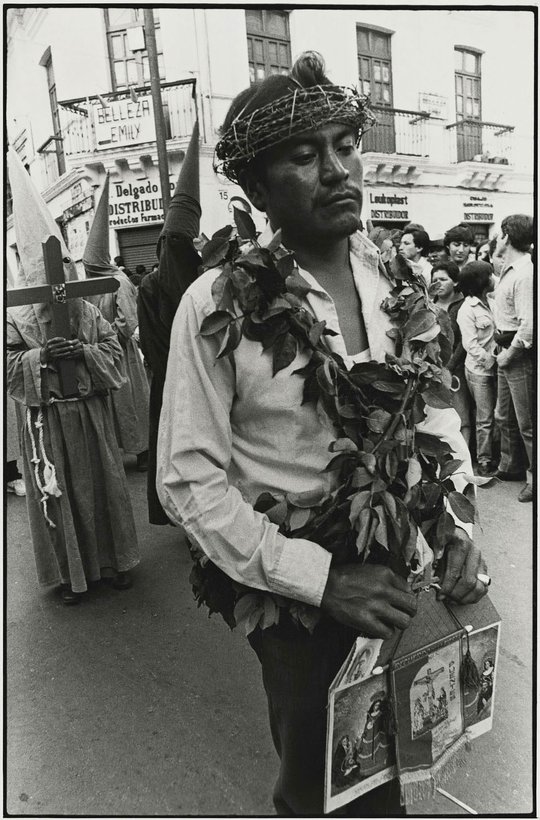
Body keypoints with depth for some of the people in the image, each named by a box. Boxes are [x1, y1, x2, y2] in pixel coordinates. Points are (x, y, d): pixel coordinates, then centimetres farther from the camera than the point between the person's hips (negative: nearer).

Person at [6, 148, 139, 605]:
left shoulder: (90, 315, 3)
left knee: (103, 485, 11)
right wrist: (40, 358, -22)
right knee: (55, 493, 6)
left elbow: (115, 357, 0)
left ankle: (115, 558, 29)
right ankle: (68, 571, 23)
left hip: (91, 417, 2)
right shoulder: (16, 322, -3)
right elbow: (7, 369, -8)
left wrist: (85, 354, -17)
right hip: (46, 422, -2)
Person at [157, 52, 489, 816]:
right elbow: (188, 480, -16)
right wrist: (321, 577, -21)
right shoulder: (217, 304, -18)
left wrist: (455, 521, -6)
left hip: (403, 578, 4)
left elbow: (438, 406, 7)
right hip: (301, 595, -4)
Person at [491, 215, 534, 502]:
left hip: (521, 355, -10)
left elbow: (528, 327, -25)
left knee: (526, 422, 2)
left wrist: (509, 354, -15)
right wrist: (503, 348, 8)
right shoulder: (509, 269, 9)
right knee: (504, 415, 20)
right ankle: (511, 466, 37)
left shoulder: (524, 274, -21)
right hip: (508, 351, 10)